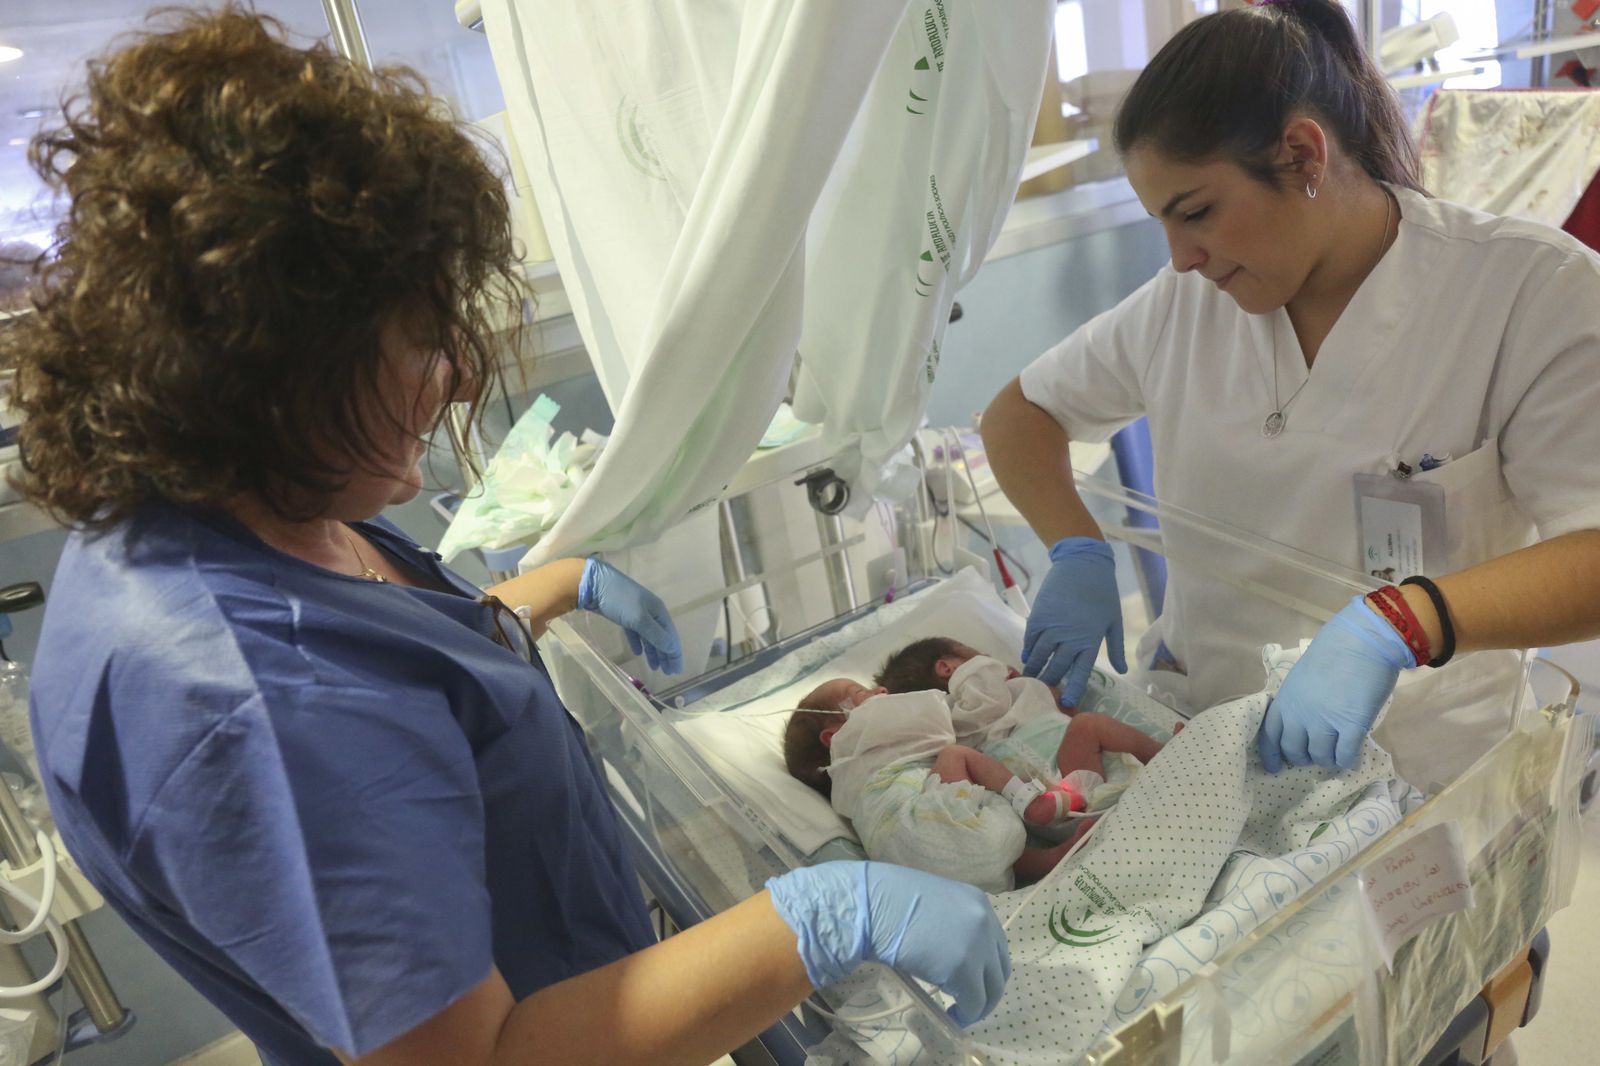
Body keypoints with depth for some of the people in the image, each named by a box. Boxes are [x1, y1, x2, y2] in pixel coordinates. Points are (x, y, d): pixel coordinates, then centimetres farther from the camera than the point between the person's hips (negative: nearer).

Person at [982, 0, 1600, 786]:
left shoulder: (1535, 291, -9)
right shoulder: (1184, 300, 2)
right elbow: (1018, 414, 10)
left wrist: (1393, 625, -33)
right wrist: (1077, 552, -7)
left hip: (1408, 774, -2)